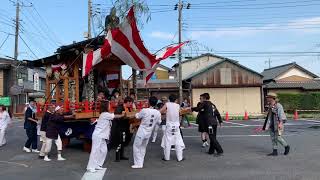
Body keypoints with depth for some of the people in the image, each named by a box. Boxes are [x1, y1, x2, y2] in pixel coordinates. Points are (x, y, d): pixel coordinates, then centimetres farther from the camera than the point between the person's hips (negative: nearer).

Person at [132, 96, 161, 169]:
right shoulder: (158, 113, -9)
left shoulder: (144, 110, -21)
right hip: (149, 133, 5)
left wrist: (138, 113, 17)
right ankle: (140, 162, 27)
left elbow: (137, 117, -3)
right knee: (143, 147, 22)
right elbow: (159, 122, 7)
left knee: (136, 147, 9)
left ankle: (138, 163, 8)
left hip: (141, 131, -5)